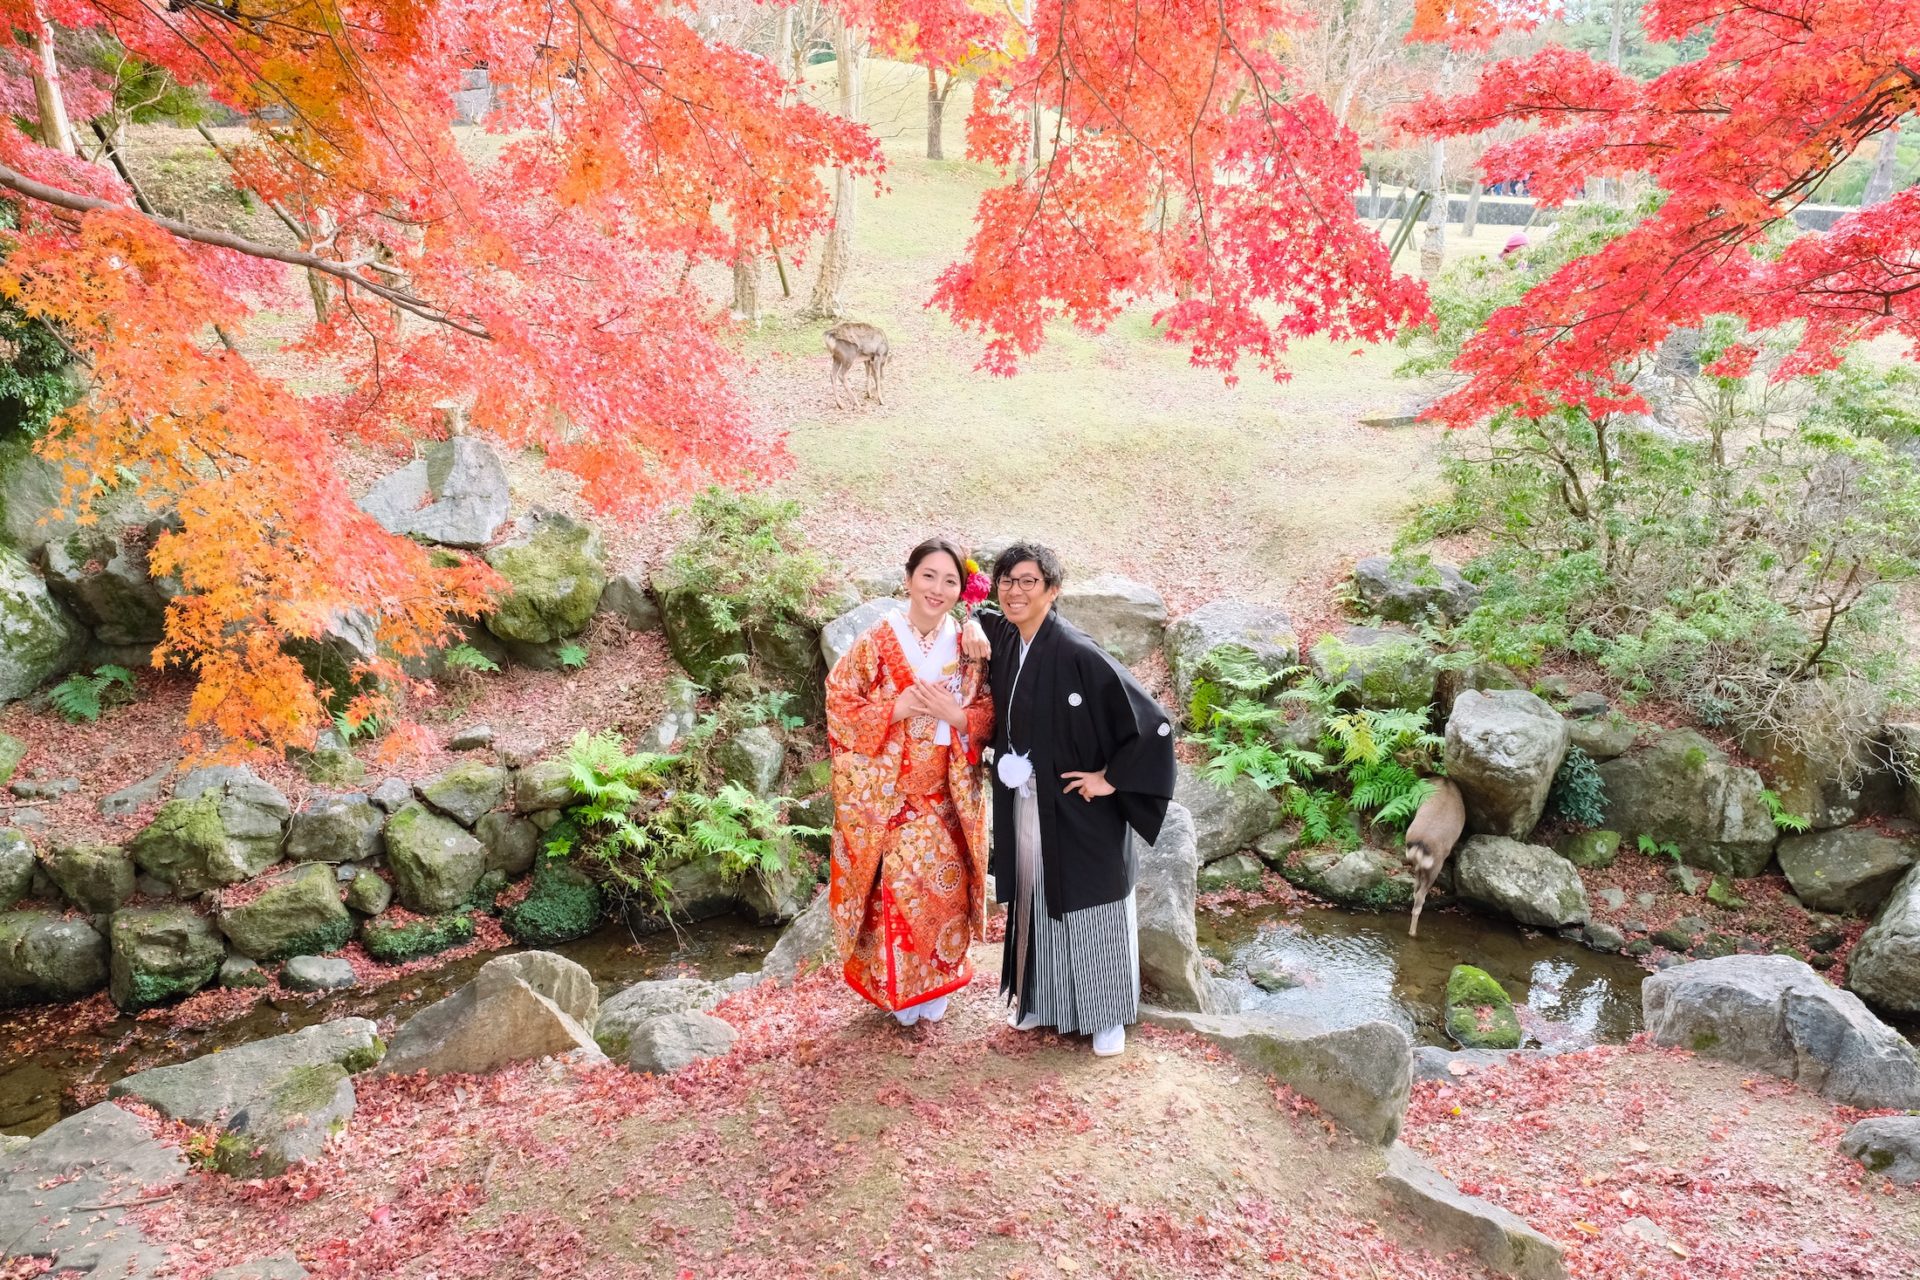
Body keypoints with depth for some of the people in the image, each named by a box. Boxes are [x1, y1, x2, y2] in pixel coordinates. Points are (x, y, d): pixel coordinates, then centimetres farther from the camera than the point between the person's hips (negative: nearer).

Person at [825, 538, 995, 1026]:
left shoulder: (968, 647, 0)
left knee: (944, 887, 7)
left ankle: (936, 983, 28)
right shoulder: (876, 642, -9)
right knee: (894, 887, 0)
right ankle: (895, 987, 21)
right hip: (885, 793, -3)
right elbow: (839, 704, -8)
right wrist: (898, 708, -20)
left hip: (947, 797, 3)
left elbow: (989, 714, 4)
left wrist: (956, 715, -16)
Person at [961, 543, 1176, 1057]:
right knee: (1036, 901, 19)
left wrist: (1112, 778, -17)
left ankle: (1109, 1015, 26)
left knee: (1089, 905, 8)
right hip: (1023, 804, 6)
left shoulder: (1077, 653, -23)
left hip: (1079, 810, -6)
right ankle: (1041, 999, 37)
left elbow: (1152, 722, -23)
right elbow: (978, 616, 23)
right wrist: (973, 626, -1)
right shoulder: (1003, 640, -2)